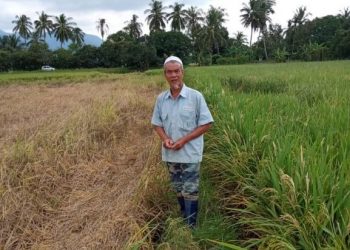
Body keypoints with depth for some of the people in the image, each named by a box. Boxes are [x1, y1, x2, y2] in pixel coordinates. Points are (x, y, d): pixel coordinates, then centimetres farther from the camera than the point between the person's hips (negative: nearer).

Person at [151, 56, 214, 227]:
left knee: (190, 192, 4)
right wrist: (165, 138, -12)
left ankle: (190, 226, 20)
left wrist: (184, 140, -18)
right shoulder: (161, 99, 1)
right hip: (170, 154, 4)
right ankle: (184, 219, 39)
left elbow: (206, 124, -9)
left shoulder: (195, 96, -11)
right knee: (178, 189, 19)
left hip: (190, 154, -4)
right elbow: (157, 124, 9)